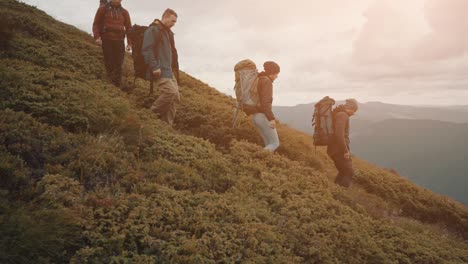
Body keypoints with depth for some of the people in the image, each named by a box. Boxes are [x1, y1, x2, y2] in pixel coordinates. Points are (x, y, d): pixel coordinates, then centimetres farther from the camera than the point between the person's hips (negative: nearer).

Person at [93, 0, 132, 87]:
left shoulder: (124, 12, 11)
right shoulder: (103, 9, 7)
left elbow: (128, 28, 11)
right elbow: (96, 23, 6)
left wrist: (129, 43, 2)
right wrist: (97, 37, -9)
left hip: (119, 40, 1)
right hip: (106, 39, -1)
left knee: (118, 63, -1)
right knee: (109, 61, -1)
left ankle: (117, 84, 4)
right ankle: (111, 81, 7)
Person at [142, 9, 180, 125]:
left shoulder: (168, 32, 22)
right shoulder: (153, 30, -7)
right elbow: (147, 50, -17)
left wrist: (174, 69, 21)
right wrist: (155, 67, -22)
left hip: (169, 70, 10)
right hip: (159, 71, -9)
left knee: (176, 96, 3)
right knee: (170, 91, -22)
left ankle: (167, 124, 9)